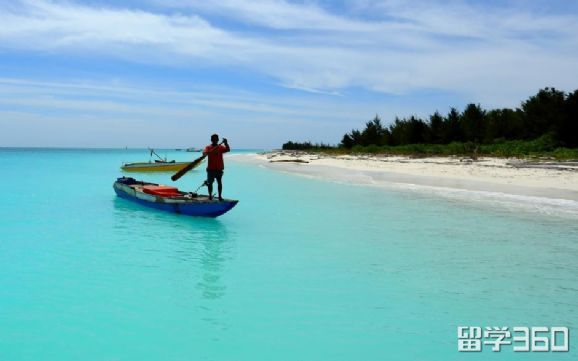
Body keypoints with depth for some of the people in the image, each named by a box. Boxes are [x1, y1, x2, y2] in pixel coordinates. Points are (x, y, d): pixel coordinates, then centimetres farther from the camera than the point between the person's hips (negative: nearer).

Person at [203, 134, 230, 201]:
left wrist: (226, 143, -29)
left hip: (219, 168, 1)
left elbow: (228, 150, -12)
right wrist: (211, 151, -39)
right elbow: (204, 153, -18)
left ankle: (220, 196, 9)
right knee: (210, 182, 6)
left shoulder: (221, 147, 4)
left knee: (219, 183, 4)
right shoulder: (208, 147, 0)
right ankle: (210, 195, 17)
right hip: (211, 168, -1)